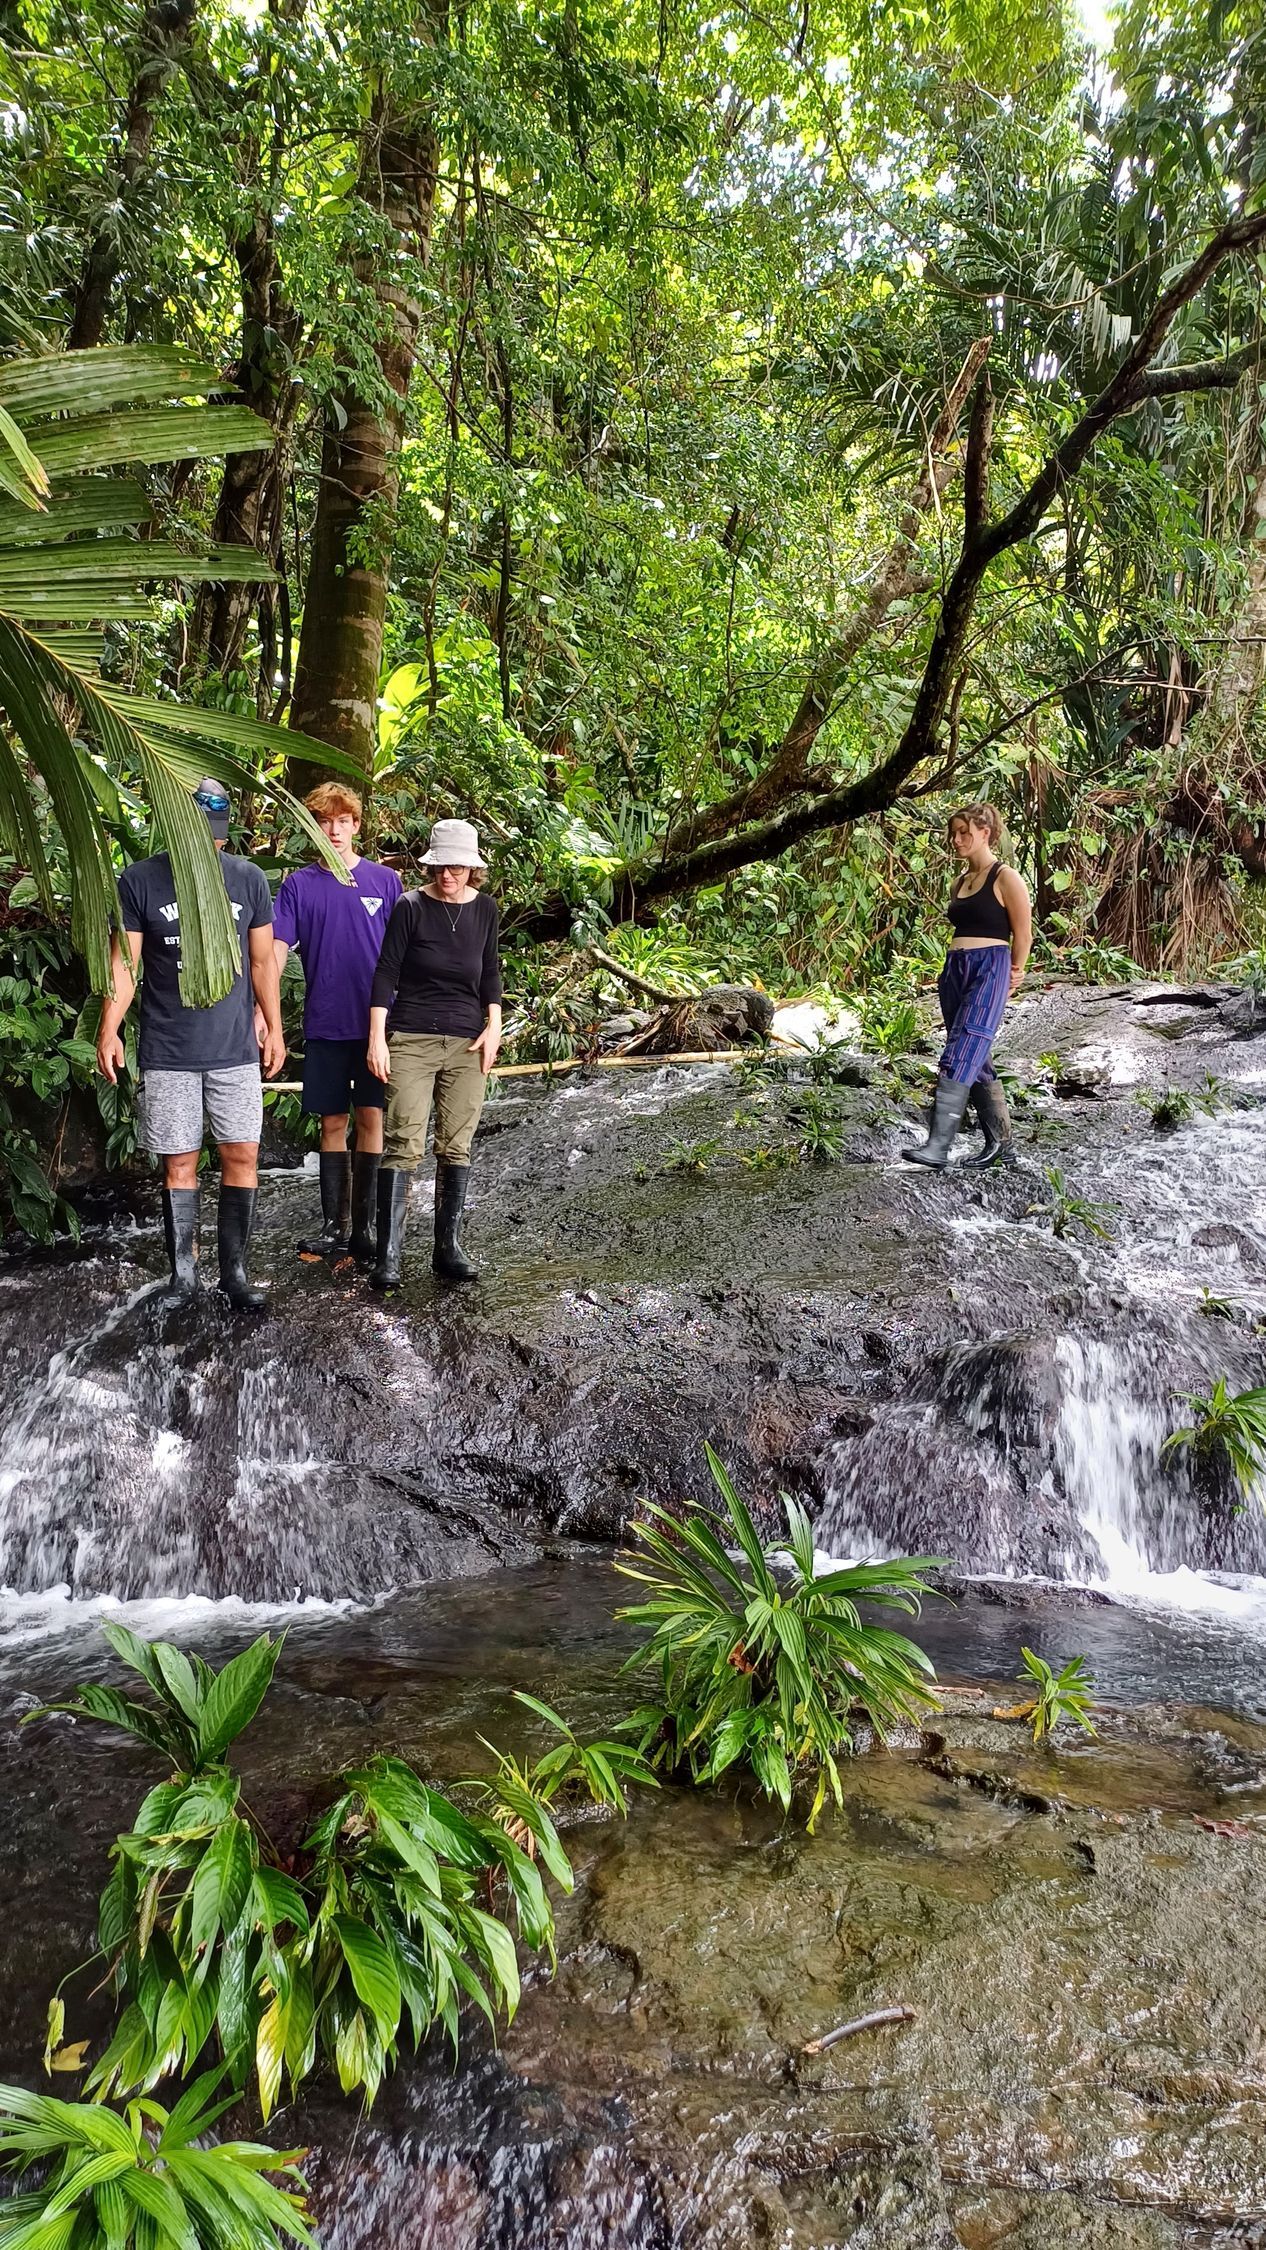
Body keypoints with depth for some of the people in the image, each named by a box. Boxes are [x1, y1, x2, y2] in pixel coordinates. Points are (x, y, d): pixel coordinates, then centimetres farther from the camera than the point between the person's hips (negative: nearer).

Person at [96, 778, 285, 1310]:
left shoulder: (247, 879, 4)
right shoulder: (139, 881, -2)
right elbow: (123, 963, -3)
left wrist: (274, 1028, 9)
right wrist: (108, 1030, -15)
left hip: (236, 1050, 2)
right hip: (167, 1054, -1)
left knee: (242, 1156, -1)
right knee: (179, 1163, 2)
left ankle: (234, 1271, 10)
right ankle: (182, 1273, 12)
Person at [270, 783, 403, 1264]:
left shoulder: (385, 881, 4)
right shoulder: (299, 885, 4)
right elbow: (276, 950, -2)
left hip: (375, 1022, -1)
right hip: (324, 1025, 1)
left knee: (371, 1120, -2)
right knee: (332, 1124, 7)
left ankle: (365, 1227, 6)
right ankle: (333, 1226, 16)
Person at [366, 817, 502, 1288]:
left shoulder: (485, 910, 6)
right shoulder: (411, 907, -5)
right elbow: (385, 973, -4)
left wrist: (494, 1026, 6)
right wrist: (377, 1037, -8)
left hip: (467, 1044, 4)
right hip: (411, 1040, -3)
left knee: (456, 1147, 5)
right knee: (403, 1143, -9)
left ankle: (449, 1247, 14)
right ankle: (389, 1253, -5)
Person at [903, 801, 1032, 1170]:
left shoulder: (1005, 878, -4)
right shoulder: (959, 883, 18)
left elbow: (1023, 934, -1)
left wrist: (1013, 975, 7)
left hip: (989, 970, -8)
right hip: (955, 971, 8)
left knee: (961, 1056, -18)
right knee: (976, 1061, 9)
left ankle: (938, 1146, -25)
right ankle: (1001, 1144, 17)